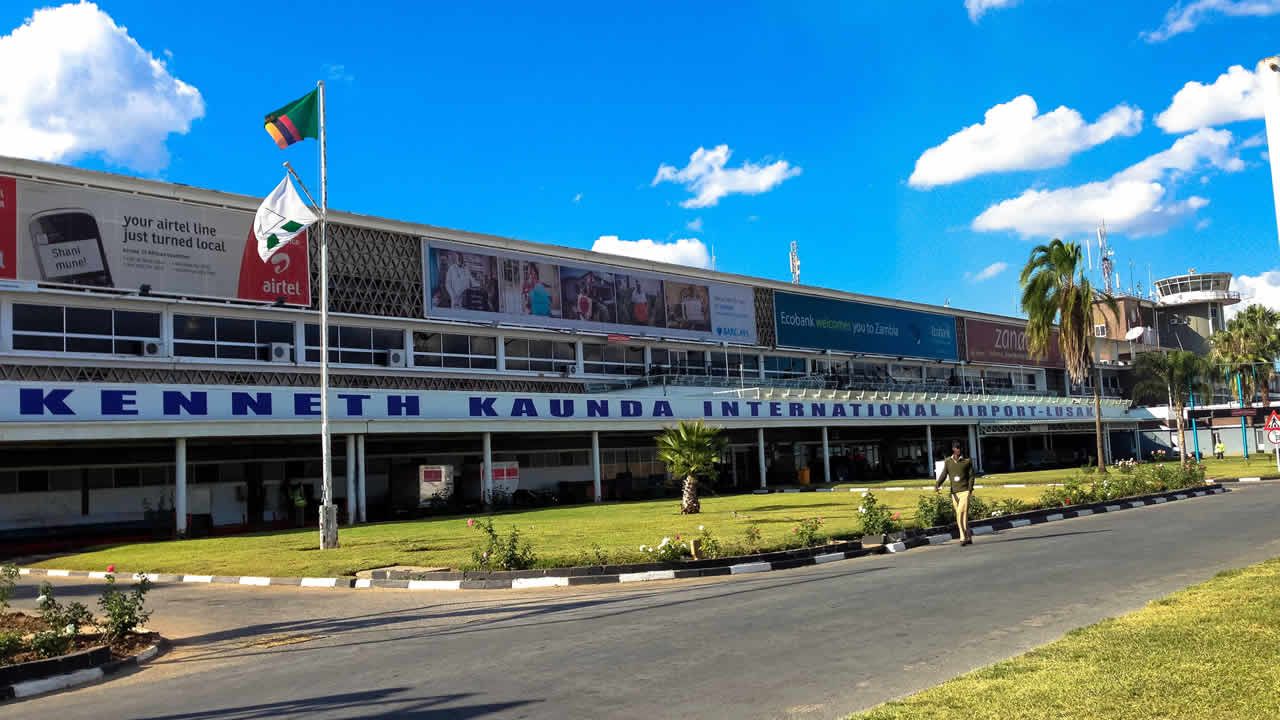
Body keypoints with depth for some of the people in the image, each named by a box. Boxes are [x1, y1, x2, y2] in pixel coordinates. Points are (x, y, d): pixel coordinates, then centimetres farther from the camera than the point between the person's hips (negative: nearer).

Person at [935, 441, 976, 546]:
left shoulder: (967, 460, 4)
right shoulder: (947, 461, 9)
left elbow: (971, 475, 3)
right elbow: (943, 475, 2)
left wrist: (970, 489, -9)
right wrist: (937, 485, -15)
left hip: (965, 491, -3)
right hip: (954, 492, 3)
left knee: (962, 512, -17)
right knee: (959, 514, 4)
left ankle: (964, 537, -15)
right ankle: (967, 537, 12)